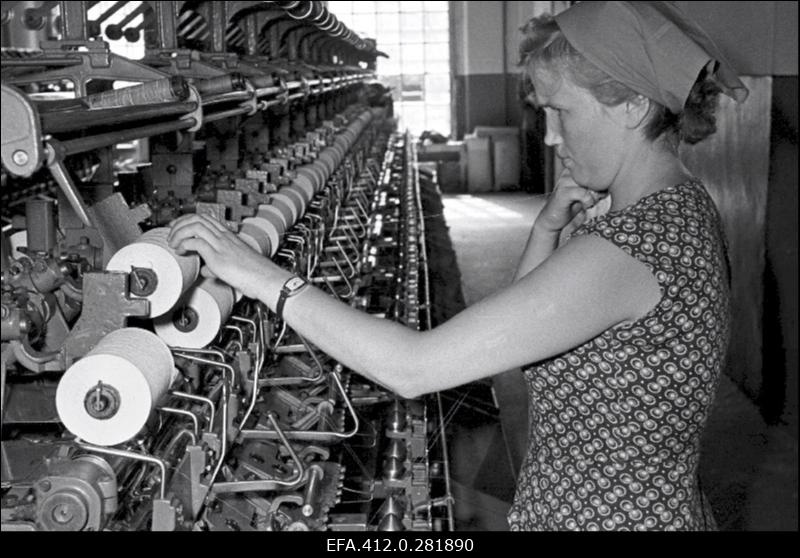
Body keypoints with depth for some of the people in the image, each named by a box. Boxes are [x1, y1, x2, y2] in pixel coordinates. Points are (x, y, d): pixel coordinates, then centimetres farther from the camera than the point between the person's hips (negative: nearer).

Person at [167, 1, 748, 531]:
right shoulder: (681, 205, 4)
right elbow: (519, 330, 10)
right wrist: (548, 231, -6)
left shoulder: (633, 243, -28)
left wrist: (269, 279, -26)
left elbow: (413, 367, -32)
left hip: (599, 515, -9)